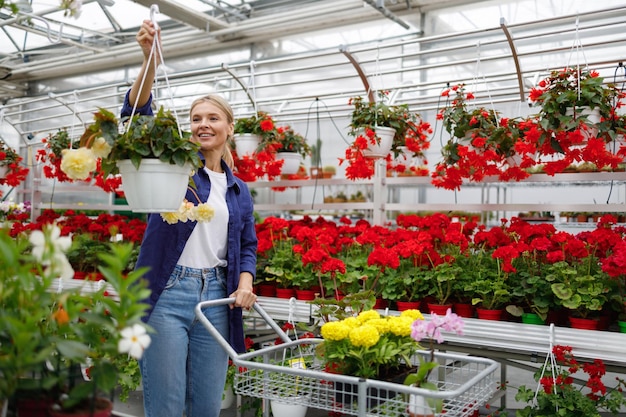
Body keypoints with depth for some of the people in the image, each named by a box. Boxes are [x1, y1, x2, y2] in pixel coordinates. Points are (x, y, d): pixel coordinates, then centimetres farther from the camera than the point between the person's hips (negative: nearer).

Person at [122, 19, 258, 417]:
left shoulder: (239, 190, 14)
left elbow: (248, 245, 18)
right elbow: (138, 113, -12)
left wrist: (245, 283, -1)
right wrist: (150, 60, -26)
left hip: (215, 296, 4)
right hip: (167, 292, -4)